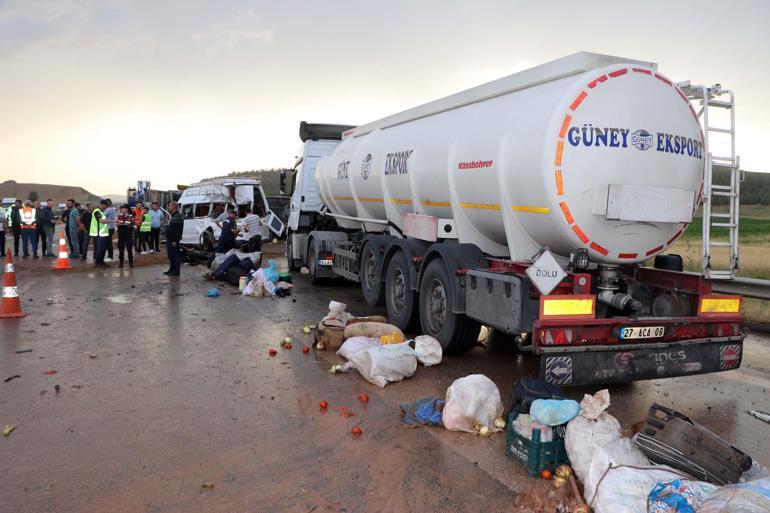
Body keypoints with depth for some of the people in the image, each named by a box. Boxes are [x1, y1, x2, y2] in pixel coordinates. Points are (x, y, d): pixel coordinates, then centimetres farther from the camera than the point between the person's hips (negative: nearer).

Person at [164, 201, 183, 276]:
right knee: (171, 255, 16)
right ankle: (172, 269, 24)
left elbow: (178, 230, -24)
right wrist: (168, 239, 23)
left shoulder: (177, 217, -17)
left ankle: (176, 271, -4)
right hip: (169, 240, 11)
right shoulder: (173, 216, 18)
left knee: (176, 255, -7)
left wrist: (175, 241, -27)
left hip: (173, 241, -11)